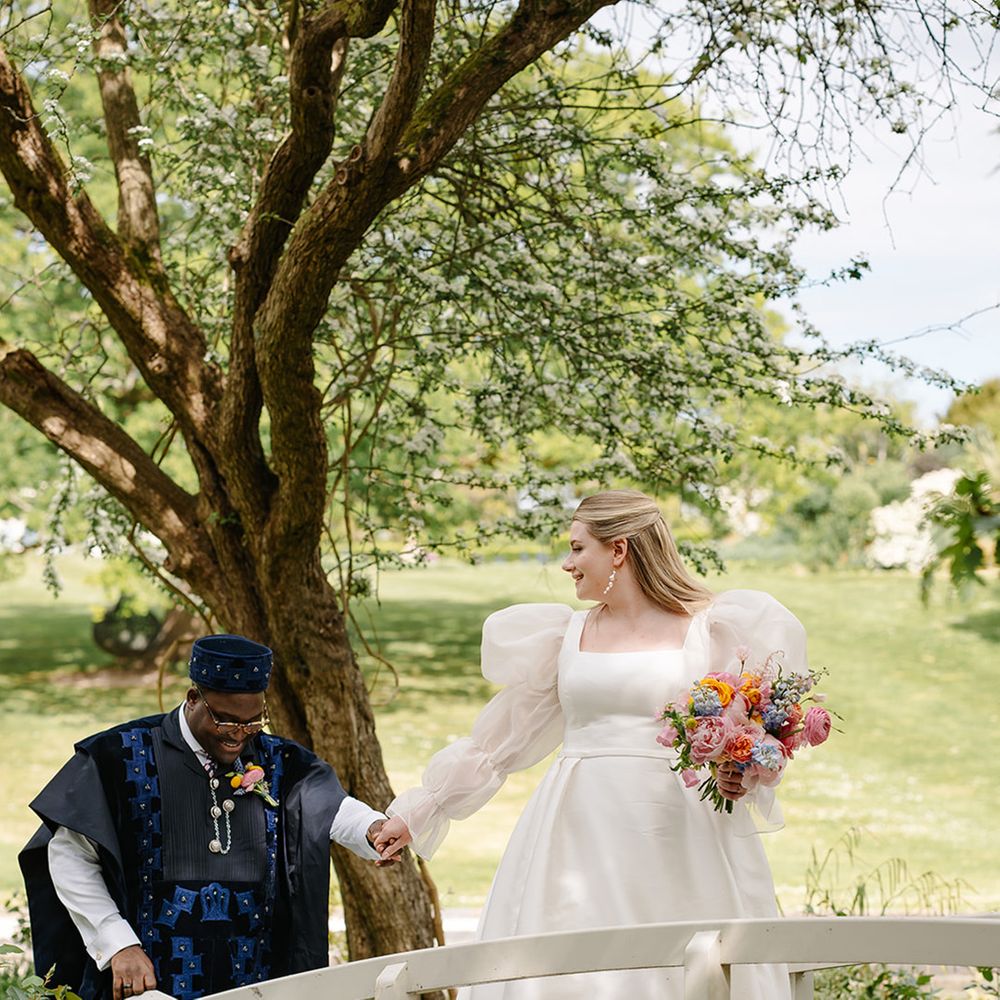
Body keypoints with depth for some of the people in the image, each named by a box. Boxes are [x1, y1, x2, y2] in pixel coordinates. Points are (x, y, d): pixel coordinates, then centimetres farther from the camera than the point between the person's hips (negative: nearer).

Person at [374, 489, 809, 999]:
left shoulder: (713, 627, 2)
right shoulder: (565, 634, 12)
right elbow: (498, 738, 17)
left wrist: (741, 774, -15)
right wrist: (418, 812, 18)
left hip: (679, 841, -3)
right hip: (579, 838, 3)